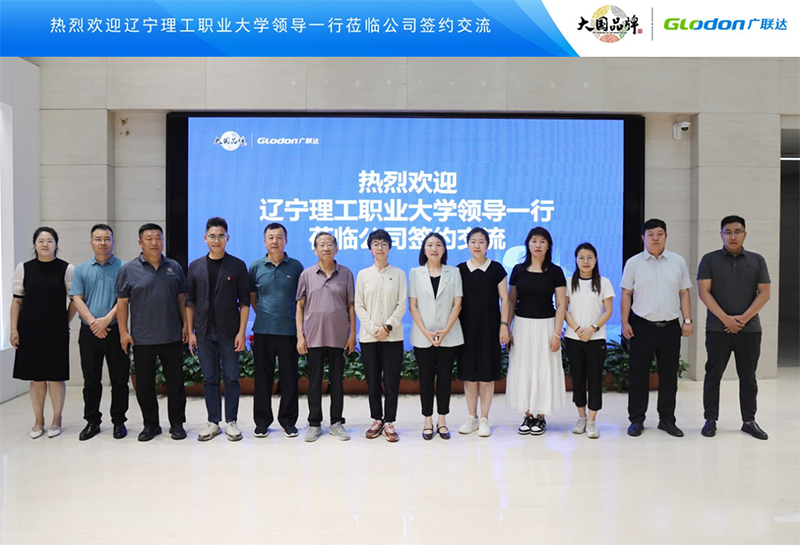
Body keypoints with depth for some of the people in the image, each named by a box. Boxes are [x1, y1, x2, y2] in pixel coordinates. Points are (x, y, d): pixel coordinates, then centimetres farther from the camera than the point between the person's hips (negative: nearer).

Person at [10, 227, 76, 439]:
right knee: (35, 377, 7)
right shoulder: (24, 268, 4)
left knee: (56, 376, 2)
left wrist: (66, 322, 2)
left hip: (56, 330, -1)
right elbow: (17, 301, 6)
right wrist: (14, 329, 2)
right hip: (30, 330, 2)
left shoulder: (67, 269, -1)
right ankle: (38, 422, 19)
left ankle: (56, 421, 15)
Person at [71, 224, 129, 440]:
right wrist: (93, 322, -11)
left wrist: (106, 319, -17)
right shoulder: (81, 270, 10)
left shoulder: (123, 268, 1)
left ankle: (119, 421, 13)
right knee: (91, 379, 9)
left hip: (115, 330, -2)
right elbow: (77, 299, 2)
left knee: (119, 379, 3)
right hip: (89, 332, 3)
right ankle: (92, 421, 20)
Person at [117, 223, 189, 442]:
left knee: (175, 382, 6)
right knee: (144, 384, 7)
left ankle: (177, 424, 17)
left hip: (172, 337, 1)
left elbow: (182, 298, 11)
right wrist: (124, 332, -4)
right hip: (142, 339, -1)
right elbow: (122, 302, 1)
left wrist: (185, 325, 4)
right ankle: (150, 424, 21)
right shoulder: (129, 270, 1)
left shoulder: (174, 267, 7)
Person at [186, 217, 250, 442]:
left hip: (229, 332, -2)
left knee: (231, 378, 3)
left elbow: (244, 301, -1)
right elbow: (190, 302, 9)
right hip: (204, 333, 2)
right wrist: (190, 332, 3)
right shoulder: (195, 267, 8)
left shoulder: (237, 266, 0)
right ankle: (213, 422, 18)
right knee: (209, 379, 8)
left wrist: (241, 332, -8)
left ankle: (231, 422, 13)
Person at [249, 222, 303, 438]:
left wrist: (298, 320, 5)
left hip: (289, 331, -1)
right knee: (262, 377, 6)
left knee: (289, 377, 4)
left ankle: (288, 420, 17)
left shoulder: (295, 266, 2)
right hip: (263, 330, 1)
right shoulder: (256, 267, 5)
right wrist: (263, 315, 9)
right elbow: (251, 296, 15)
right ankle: (262, 420, 17)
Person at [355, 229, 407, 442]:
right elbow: (359, 306, 3)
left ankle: (389, 422, 7)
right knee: (372, 380, 5)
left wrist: (387, 326, -12)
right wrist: (373, 328, -9)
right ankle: (377, 420, 16)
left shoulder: (398, 274, 4)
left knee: (392, 380, -1)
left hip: (392, 336, -1)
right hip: (369, 335, 1)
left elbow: (402, 305, 0)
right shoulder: (363, 274, 6)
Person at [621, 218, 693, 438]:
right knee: (638, 375, 3)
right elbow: (626, 294, 2)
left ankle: (667, 419, 21)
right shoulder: (633, 263, 3)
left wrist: (687, 320, 2)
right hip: (642, 326, -2)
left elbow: (684, 293, 9)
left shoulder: (678, 262, 8)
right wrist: (625, 322, -5)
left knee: (669, 376, 8)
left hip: (670, 327, 2)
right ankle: (636, 420, 13)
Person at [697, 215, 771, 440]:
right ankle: (711, 419, 13)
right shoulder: (710, 260, 2)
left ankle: (749, 421, 19)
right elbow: (704, 292, -5)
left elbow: (764, 293, 3)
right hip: (718, 328, -2)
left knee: (748, 377, 9)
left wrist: (743, 318, -10)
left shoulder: (757, 261, 8)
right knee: (713, 375, 4)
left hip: (749, 328, 2)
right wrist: (725, 318, -14)